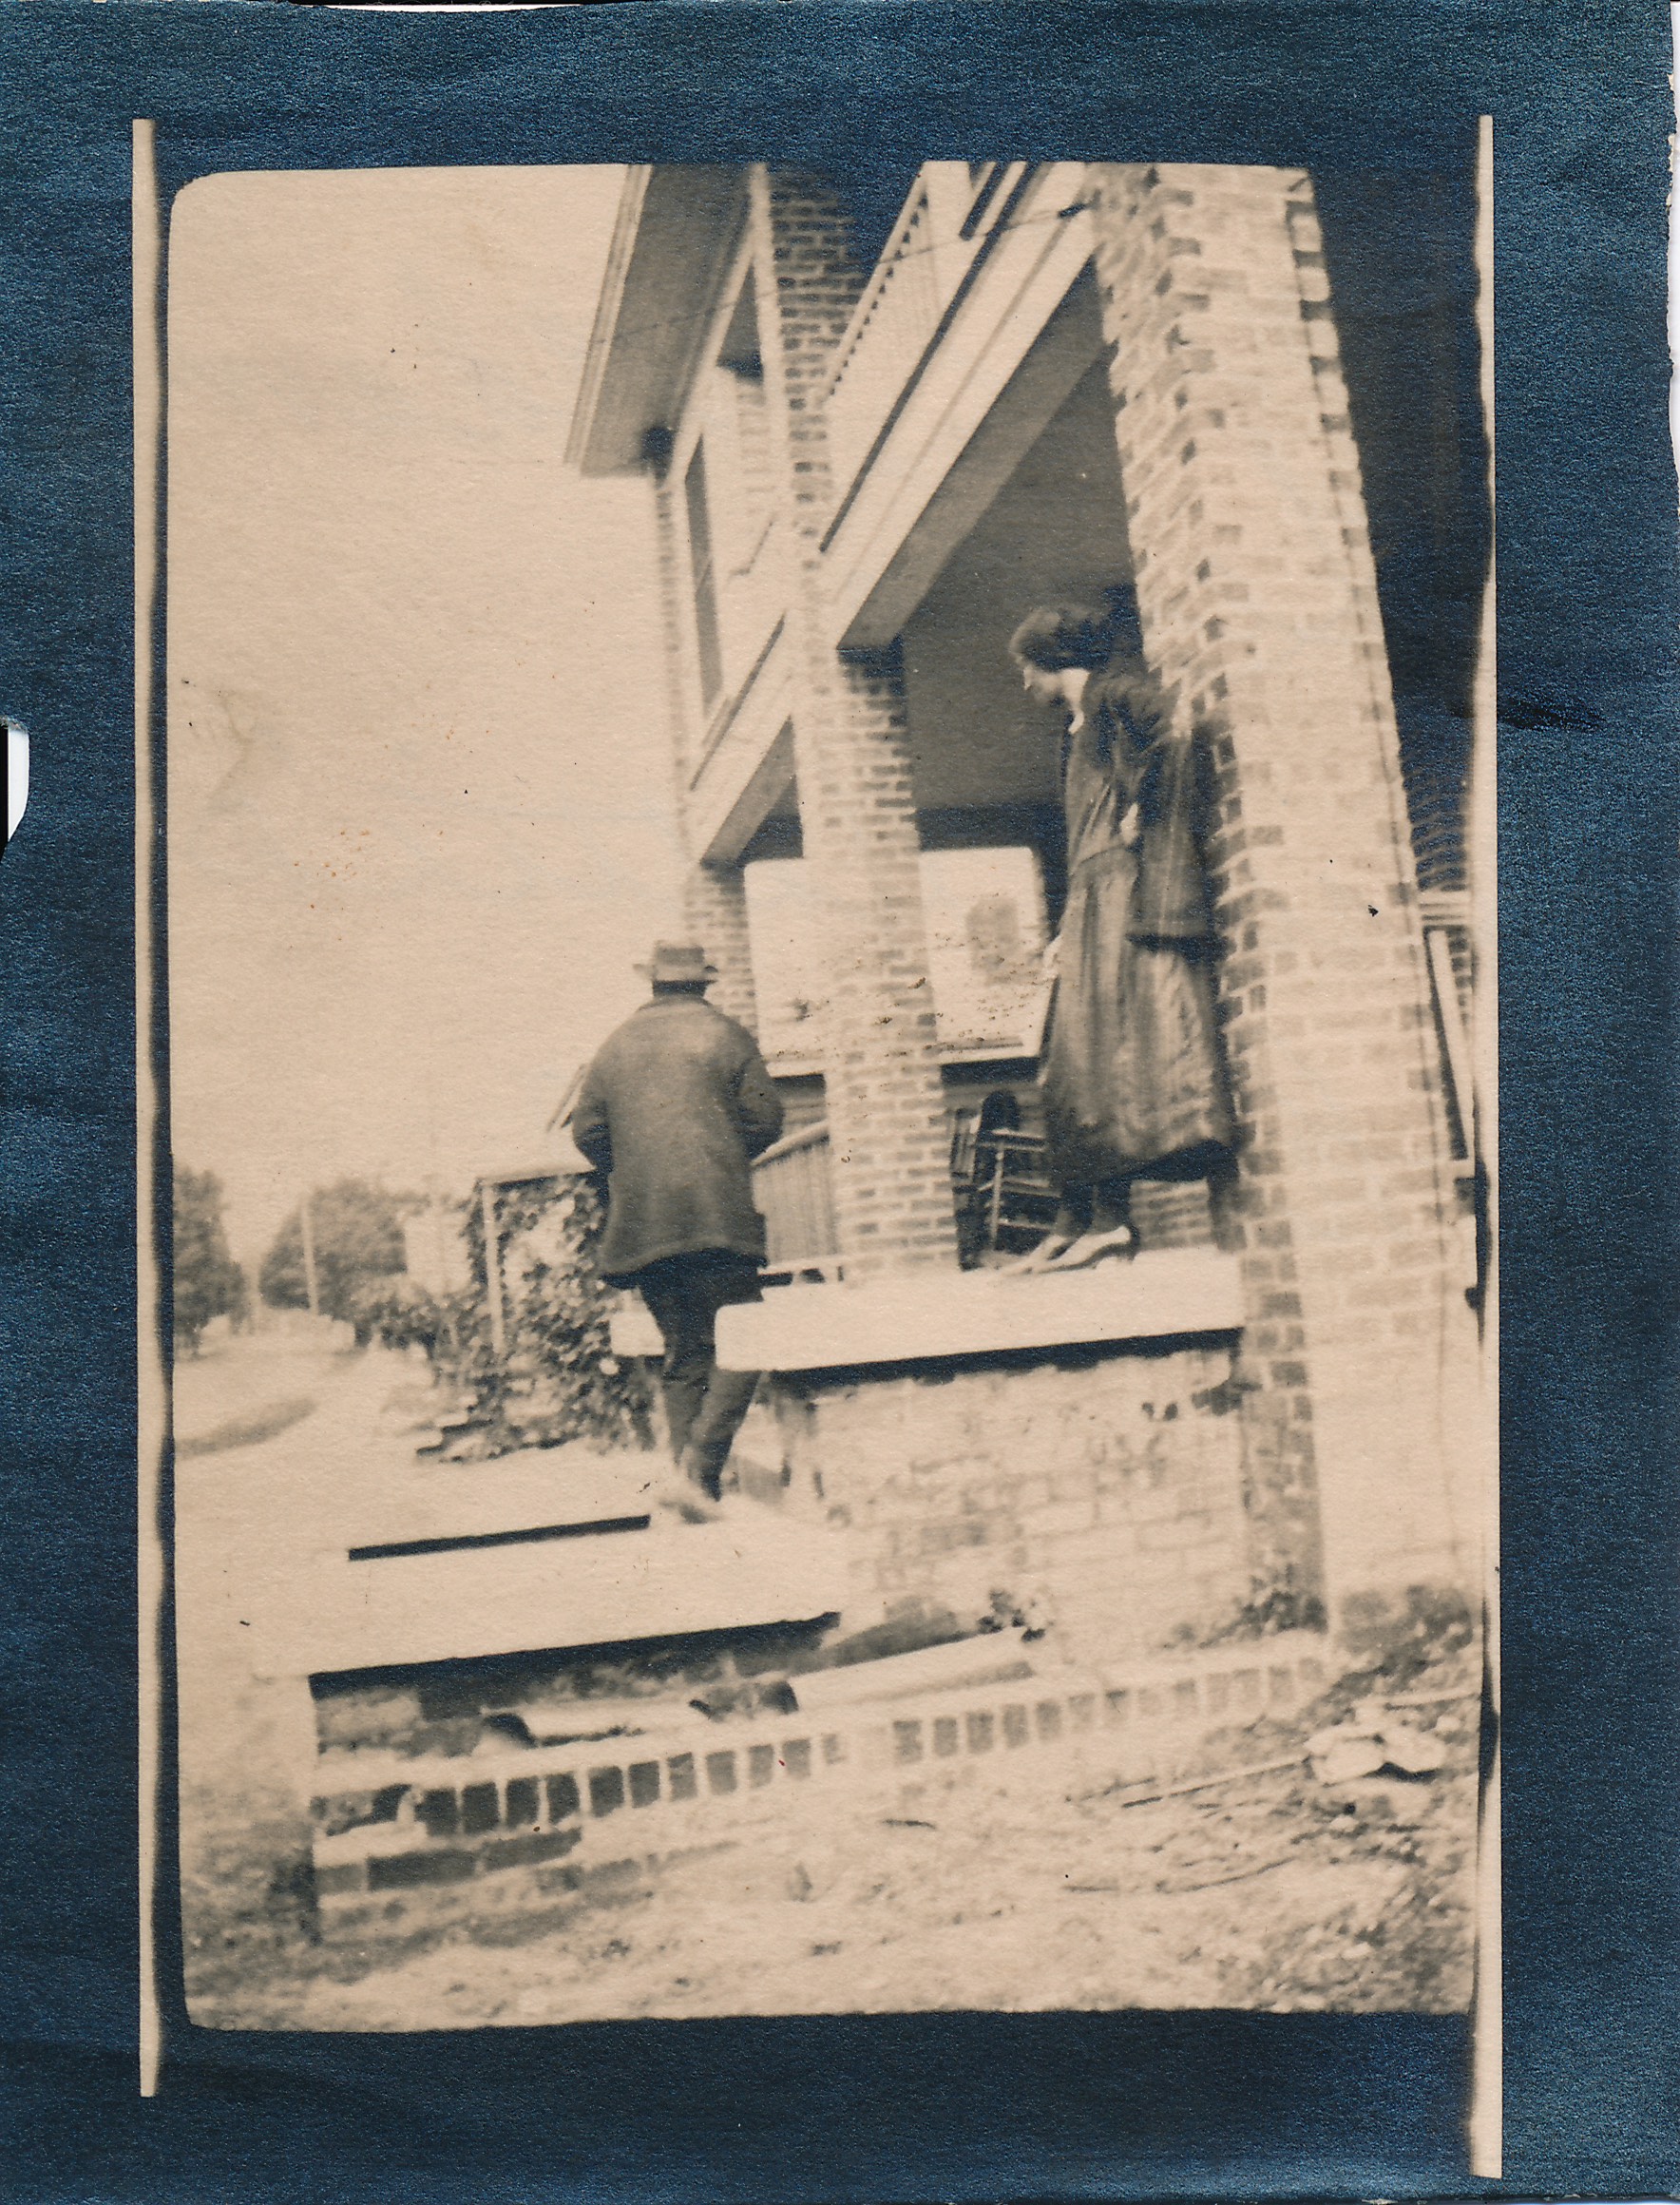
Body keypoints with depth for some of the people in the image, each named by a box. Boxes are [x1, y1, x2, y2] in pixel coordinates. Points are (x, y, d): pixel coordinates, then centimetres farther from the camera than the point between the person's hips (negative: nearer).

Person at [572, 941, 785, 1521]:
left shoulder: (615, 1045, 13)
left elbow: (586, 1131, 10)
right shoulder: (725, 1035, 2)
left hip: (640, 1227, 5)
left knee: (684, 1355, 10)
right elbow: (766, 1119, 0)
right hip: (716, 1217, -5)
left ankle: (702, 1491, 7)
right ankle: (698, 1469, -17)